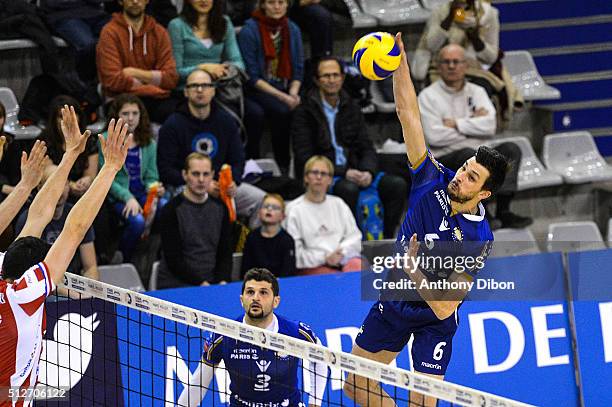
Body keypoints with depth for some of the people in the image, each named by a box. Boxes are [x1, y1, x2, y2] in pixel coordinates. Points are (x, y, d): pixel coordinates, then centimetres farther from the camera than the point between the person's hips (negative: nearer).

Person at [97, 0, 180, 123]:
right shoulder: (110, 32, 2)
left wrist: (135, 73, -6)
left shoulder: (159, 32, 14)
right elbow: (113, 80, -9)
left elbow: (171, 78, 3)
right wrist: (152, 80, -2)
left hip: (157, 98, 4)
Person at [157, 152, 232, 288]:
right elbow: (174, 260, -8)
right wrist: (201, 283, -15)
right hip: (175, 286, -4)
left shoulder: (220, 208, 12)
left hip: (213, 283, 4)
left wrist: (223, 281, -4)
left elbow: (225, 253, 14)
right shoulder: (171, 210, -4)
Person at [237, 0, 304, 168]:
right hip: (256, 91, -5)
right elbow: (252, 76, -11)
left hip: (286, 89, 5)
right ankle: (282, 166, -19)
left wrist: (293, 93, -11)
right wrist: (282, 97, -18)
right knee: (281, 110, -32)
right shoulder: (249, 31, -8)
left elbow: (298, 70, 10)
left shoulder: (293, 30, 8)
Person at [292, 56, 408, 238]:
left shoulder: (351, 108, 15)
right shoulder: (304, 112, -3)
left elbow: (366, 148, 12)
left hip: (352, 172, 6)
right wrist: (343, 173, -20)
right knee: (348, 189, -38)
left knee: (397, 185, -16)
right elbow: (305, 159, -11)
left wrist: (368, 172, -11)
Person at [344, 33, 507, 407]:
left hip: (433, 321, -5)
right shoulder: (434, 180, -13)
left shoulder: (478, 239, -25)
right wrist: (399, 62, -29)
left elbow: (444, 307, -27)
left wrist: (413, 269, -29)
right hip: (393, 304, 5)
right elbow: (409, 115, -19)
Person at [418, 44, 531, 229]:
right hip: (445, 159, -5)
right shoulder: (428, 96, 2)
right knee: (469, 154, -35)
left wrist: (456, 124, -8)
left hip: (477, 157, 5)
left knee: (510, 149, -19)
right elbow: (434, 136, -13)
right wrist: (472, 124, -4)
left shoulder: (476, 92, 15)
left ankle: (503, 211, -30)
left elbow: (489, 126, -2)